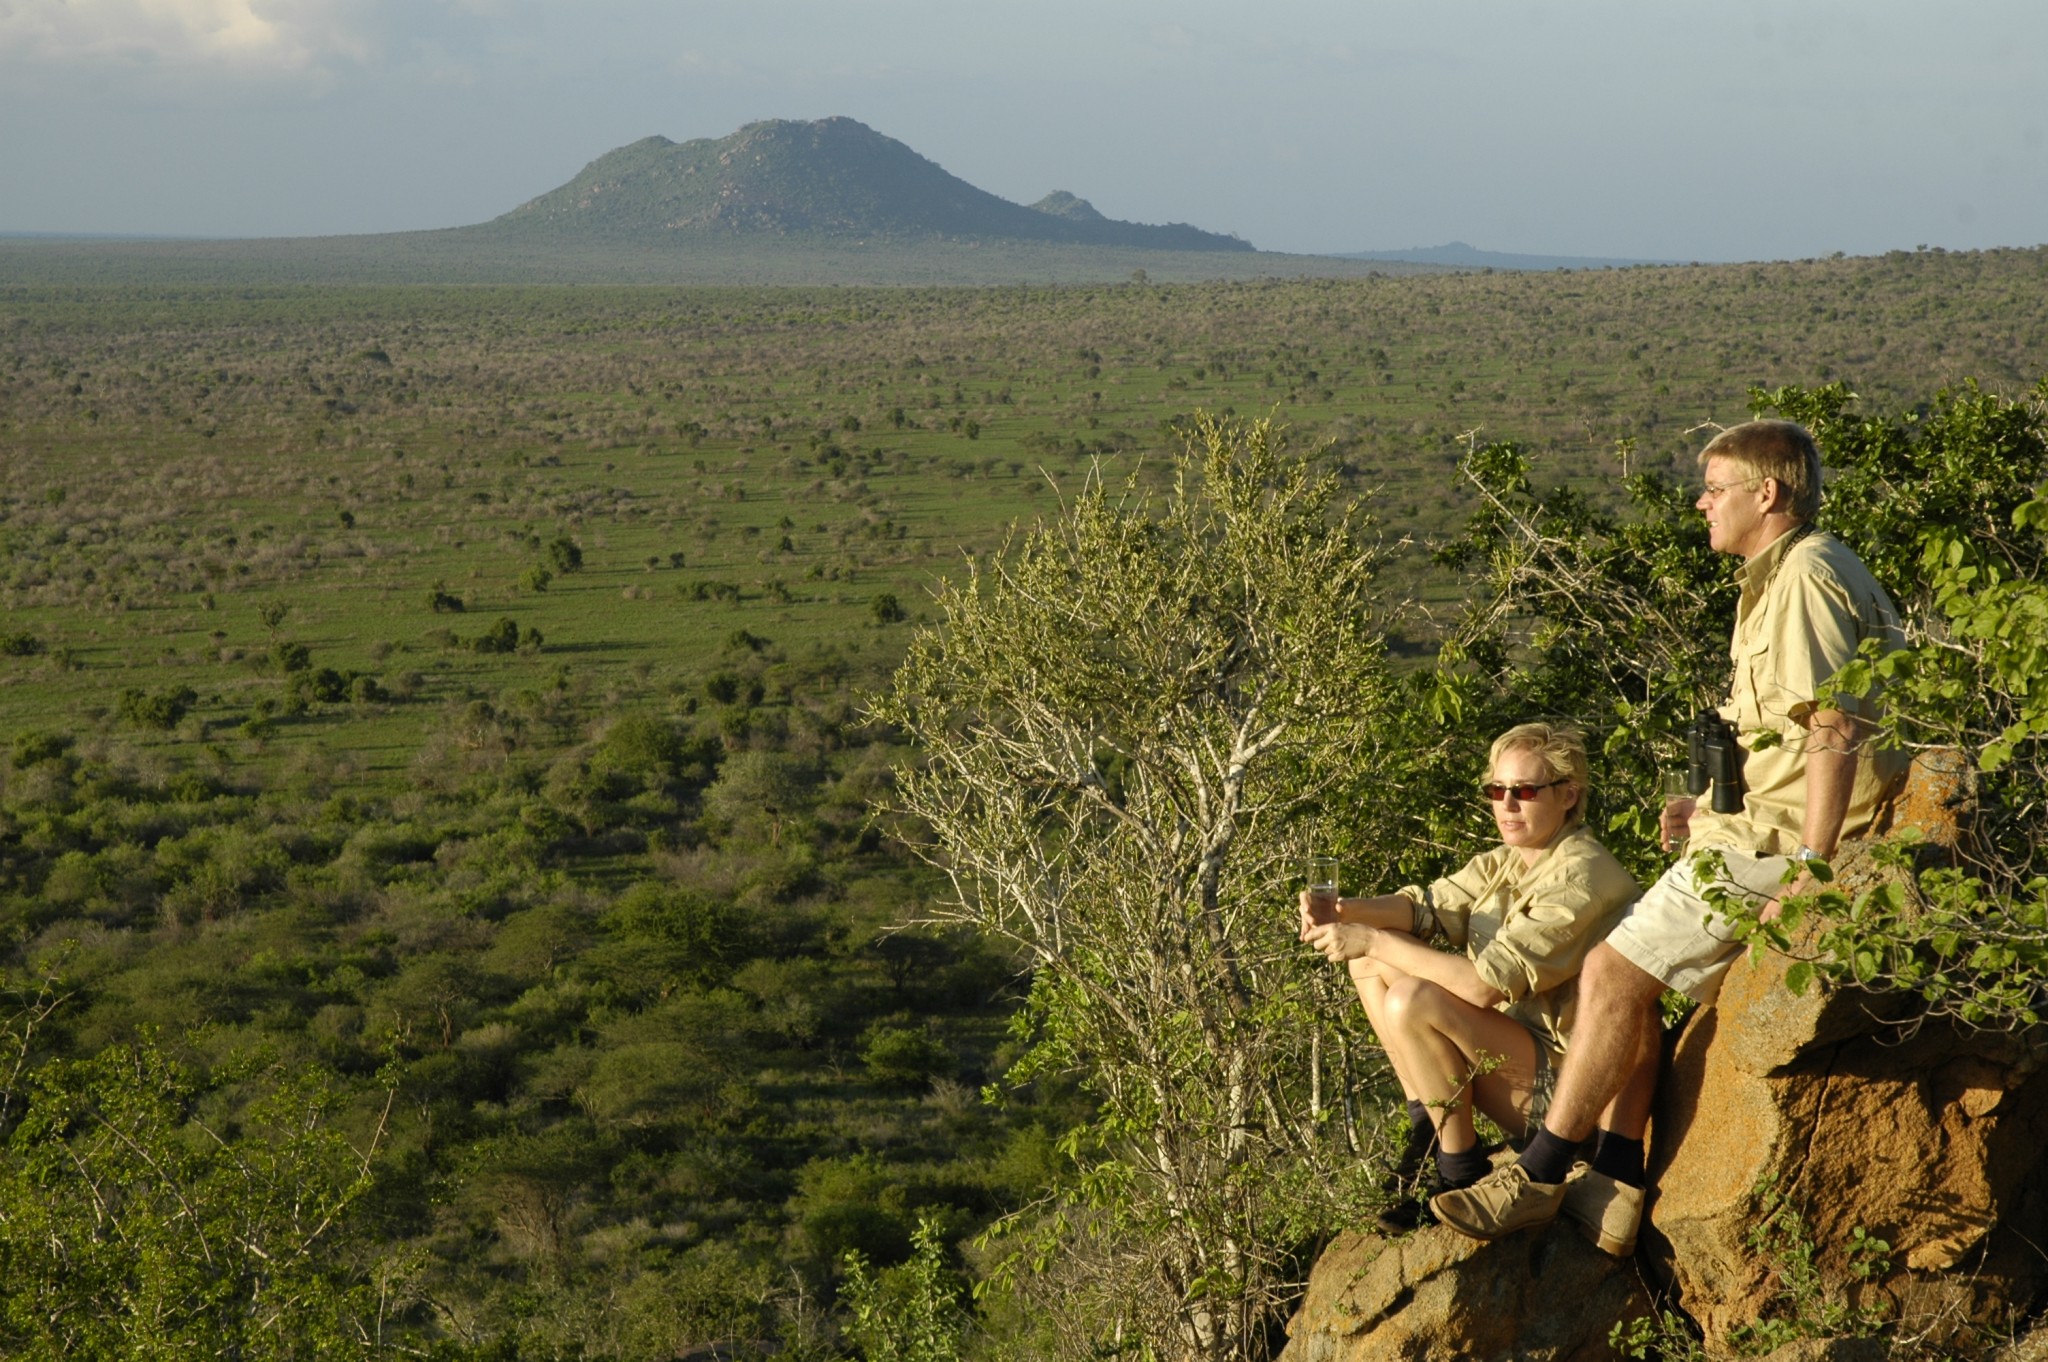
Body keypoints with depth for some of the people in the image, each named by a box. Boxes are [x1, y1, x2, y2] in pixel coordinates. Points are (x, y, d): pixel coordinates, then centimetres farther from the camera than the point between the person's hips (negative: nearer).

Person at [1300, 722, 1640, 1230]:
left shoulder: (1580, 876, -21)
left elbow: (1491, 983, -28)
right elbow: (1427, 906, 1)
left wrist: (1372, 940, -25)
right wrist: (1344, 912, -19)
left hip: (1565, 1079, -9)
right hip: (1515, 1046, 9)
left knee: (1412, 1000, -27)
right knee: (1372, 958, 4)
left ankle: (1461, 1169, -11)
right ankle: (1426, 1127, 3)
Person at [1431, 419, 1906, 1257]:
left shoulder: (1806, 580, -15)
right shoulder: (1783, 578, 19)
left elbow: (1835, 732, -24)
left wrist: (1807, 873, -27)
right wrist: (1715, 811, 17)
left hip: (1778, 841, -11)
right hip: (1763, 826, 11)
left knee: (1615, 972, -11)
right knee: (1633, 981, 8)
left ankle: (1539, 1178, -3)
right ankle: (1614, 1187, 5)